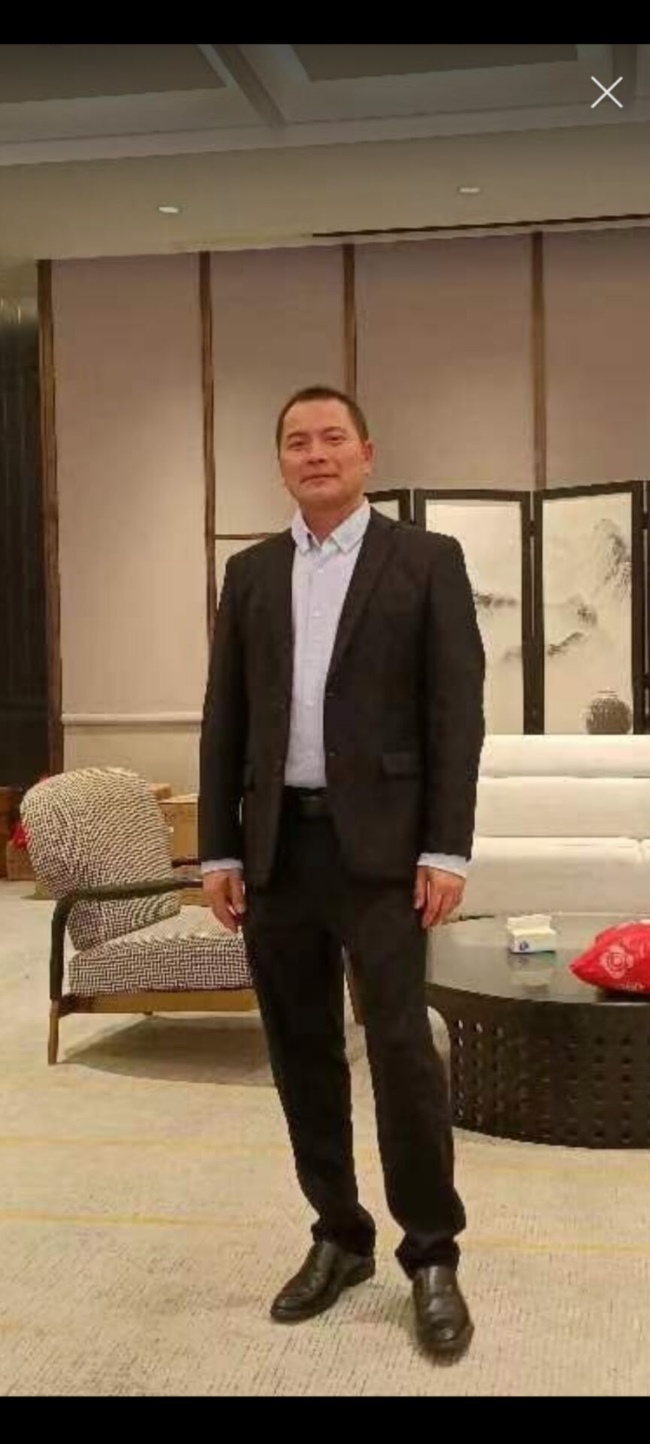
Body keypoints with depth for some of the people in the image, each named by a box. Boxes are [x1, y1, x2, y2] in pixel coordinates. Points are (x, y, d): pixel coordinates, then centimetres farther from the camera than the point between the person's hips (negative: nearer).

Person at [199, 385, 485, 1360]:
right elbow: (225, 719, 11)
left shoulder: (426, 561, 1)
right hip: (277, 845, 4)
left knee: (401, 1049, -5)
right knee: (303, 1055, 10)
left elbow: (457, 711, -4)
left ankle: (433, 1257, 11)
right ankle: (339, 1237, 25)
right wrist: (218, 850, 4)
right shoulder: (251, 573, 12)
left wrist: (446, 849, -11)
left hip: (380, 844, -4)